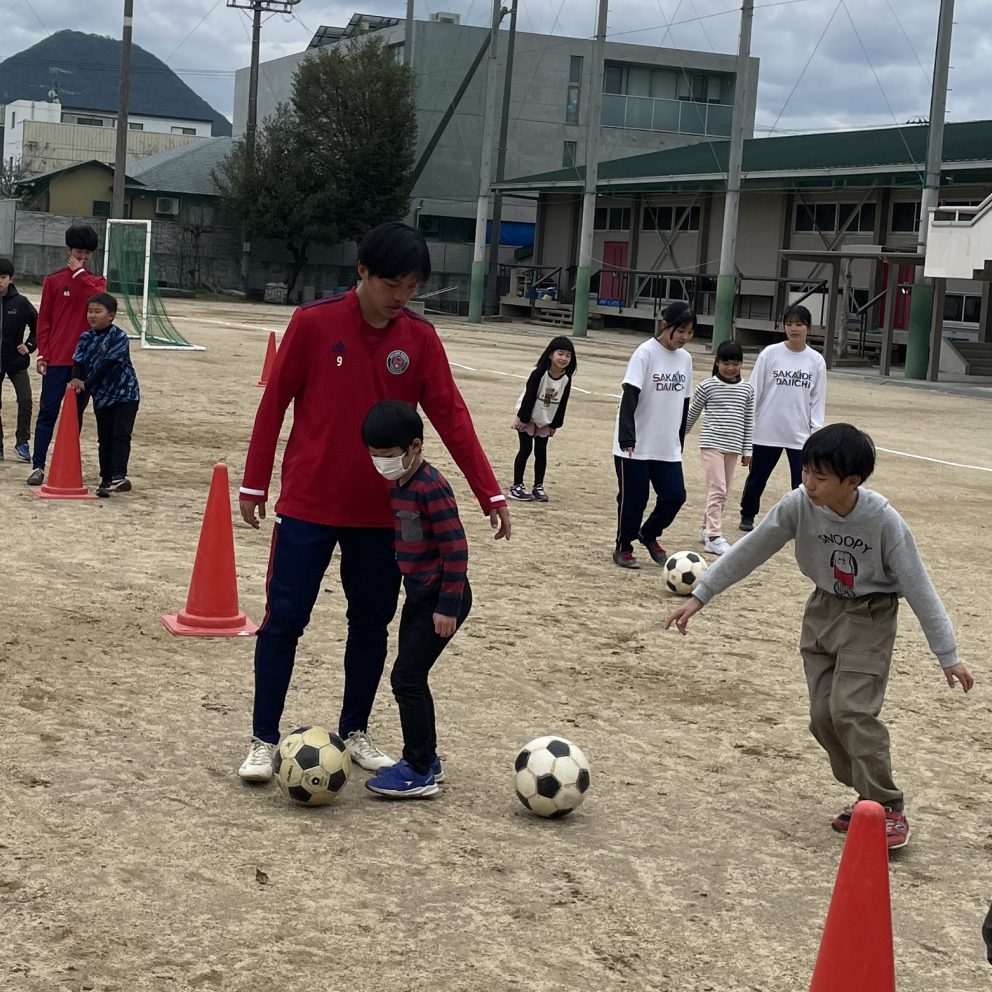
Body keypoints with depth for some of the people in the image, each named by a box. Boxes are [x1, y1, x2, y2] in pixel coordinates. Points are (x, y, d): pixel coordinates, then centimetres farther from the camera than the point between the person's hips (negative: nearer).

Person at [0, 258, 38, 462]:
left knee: (25, 401, -8)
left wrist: (29, 345, -1)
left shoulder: (21, 303, -5)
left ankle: (22, 443, 3)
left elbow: (38, 325, 7)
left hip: (16, 361, -1)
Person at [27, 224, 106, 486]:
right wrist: (42, 354, -4)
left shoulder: (96, 282, 11)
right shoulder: (53, 281, 5)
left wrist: (79, 273, -10)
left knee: (76, 413, 7)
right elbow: (44, 320, 3)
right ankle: (38, 466, -5)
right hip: (57, 359, -2)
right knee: (48, 412, -5)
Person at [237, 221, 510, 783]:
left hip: (382, 511, 3)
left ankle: (355, 732, 25)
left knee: (372, 622, 10)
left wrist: (490, 491, -7)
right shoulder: (314, 324, -9)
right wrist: (255, 483, -1)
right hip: (309, 505, -3)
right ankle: (264, 740, 9)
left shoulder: (420, 339, -1)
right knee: (285, 619, -1)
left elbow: (451, 415, -2)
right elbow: (275, 403, -3)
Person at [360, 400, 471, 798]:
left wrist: (448, 607, -21)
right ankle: (425, 760, 27)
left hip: (441, 599, -9)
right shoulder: (397, 486, 8)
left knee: (406, 677, -8)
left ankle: (420, 772, -1)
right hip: (418, 596, 9)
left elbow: (455, 549, -21)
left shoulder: (431, 487, -20)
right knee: (411, 678, 14)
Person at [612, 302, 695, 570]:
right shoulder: (646, 353, -12)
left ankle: (649, 535, 26)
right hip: (636, 446, -6)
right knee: (633, 498, 1)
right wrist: (627, 437, -27)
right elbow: (630, 397, -18)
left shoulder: (685, 359, 7)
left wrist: (679, 442, 16)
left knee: (675, 495, 0)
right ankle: (623, 548, 21)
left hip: (668, 447, 6)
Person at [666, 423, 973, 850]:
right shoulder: (798, 505, -19)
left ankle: (888, 811, -6)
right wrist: (699, 595, -7)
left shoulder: (883, 520, -27)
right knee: (823, 716, 2)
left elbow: (918, 588, -19)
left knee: (851, 709, -18)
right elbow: (749, 551, -8)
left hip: (869, 618, -5)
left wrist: (948, 655, -15)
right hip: (823, 610, 5)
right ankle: (868, 798, 18)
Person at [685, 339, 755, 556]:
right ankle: (714, 536, -13)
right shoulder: (707, 386, -3)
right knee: (717, 489, -12)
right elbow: (692, 414, 7)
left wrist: (747, 449, 10)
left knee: (723, 492, 10)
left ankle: (706, 528, 25)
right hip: (712, 443, -4)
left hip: (733, 446, 4)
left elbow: (749, 421, 12)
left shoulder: (747, 390, 6)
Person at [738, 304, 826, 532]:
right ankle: (747, 515, 33)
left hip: (801, 434, 0)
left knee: (802, 481, -4)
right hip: (767, 430, 0)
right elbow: (753, 391, -1)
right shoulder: (770, 354, -4)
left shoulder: (816, 361, 0)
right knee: (757, 477, 13)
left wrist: (816, 431, -3)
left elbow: (817, 399, 3)